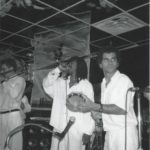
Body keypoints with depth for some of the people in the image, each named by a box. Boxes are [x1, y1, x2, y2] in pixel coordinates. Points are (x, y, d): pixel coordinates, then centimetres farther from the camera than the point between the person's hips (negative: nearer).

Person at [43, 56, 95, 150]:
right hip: (59, 128, 4)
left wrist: (88, 131, -7)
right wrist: (58, 69, -2)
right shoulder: (60, 82, 13)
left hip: (77, 130, -4)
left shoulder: (86, 85, -1)